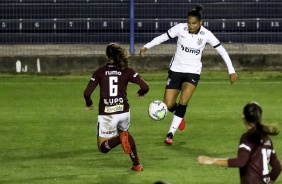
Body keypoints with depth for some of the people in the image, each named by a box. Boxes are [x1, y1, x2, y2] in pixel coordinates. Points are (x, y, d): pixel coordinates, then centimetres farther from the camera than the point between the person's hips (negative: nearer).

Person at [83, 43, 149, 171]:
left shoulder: (99, 72, 1)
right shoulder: (126, 71, 1)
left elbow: (87, 93, -5)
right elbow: (145, 87, -6)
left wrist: (89, 104, 16)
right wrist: (140, 93, 18)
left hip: (106, 114, -2)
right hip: (123, 111, 2)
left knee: (103, 147, 9)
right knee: (124, 132, 33)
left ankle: (121, 138, -22)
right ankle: (136, 165, 27)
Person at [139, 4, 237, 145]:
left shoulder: (206, 34, -12)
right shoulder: (180, 28, -13)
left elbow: (221, 51, -5)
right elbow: (163, 37, -3)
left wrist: (231, 71, -5)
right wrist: (147, 46, -11)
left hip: (193, 72, -1)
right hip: (176, 70, 1)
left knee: (183, 102, -22)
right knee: (168, 105, -2)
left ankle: (170, 134, -9)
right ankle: (180, 116, 34)